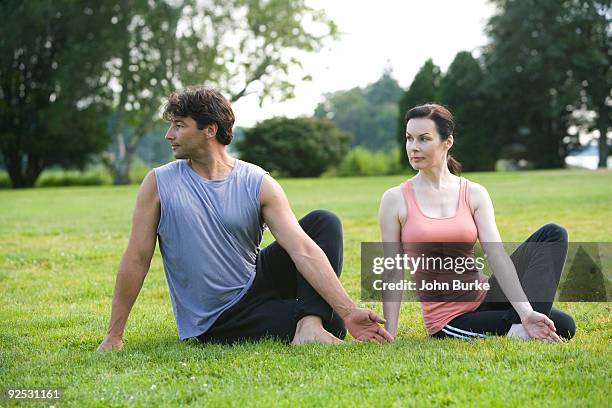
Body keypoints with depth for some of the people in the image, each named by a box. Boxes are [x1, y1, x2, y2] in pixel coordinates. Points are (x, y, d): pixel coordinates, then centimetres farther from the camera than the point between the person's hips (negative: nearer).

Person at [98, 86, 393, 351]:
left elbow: (303, 249, -15)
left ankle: (310, 324, -20)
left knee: (324, 222, -11)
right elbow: (137, 258, -7)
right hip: (214, 324, -4)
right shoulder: (159, 184, -8)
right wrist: (114, 336, -8)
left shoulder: (259, 184, -7)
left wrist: (348, 311, -25)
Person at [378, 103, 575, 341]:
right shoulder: (395, 200, -3)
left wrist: (526, 312, -21)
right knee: (561, 326, -26)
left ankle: (522, 325, -20)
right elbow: (393, 274, -4)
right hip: (448, 321, -5)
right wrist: (389, 337, -9)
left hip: (483, 298, 5)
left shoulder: (474, 194, 3)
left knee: (553, 235, -14)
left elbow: (497, 255, -9)